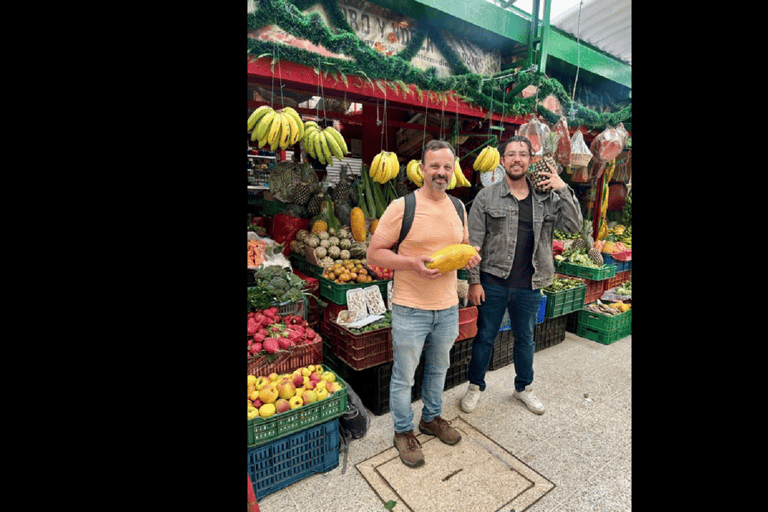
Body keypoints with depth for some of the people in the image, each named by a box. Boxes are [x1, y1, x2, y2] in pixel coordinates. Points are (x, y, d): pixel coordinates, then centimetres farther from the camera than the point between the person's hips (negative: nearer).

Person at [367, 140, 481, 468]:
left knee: (439, 369, 25)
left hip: (448, 308, 6)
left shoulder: (459, 207, 5)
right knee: (403, 377, 12)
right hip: (410, 310, -5)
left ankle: (432, 418, 50)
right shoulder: (402, 207, -14)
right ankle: (403, 431, 37)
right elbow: (374, 254, -12)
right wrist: (412, 263, -26)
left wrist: (471, 256, -4)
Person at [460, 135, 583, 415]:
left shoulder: (547, 198, 4)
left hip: (529, 286, 3)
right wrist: (474, 281, -10)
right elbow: (473, 243, -6)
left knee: (525, 339, 19)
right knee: (485, 337, 10)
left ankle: (523, 387, 42)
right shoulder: (487, 197, -4)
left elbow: (574, 226, -1)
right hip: (493, 283, -2)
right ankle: (475, 386, 31)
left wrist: (564, 190, -9)